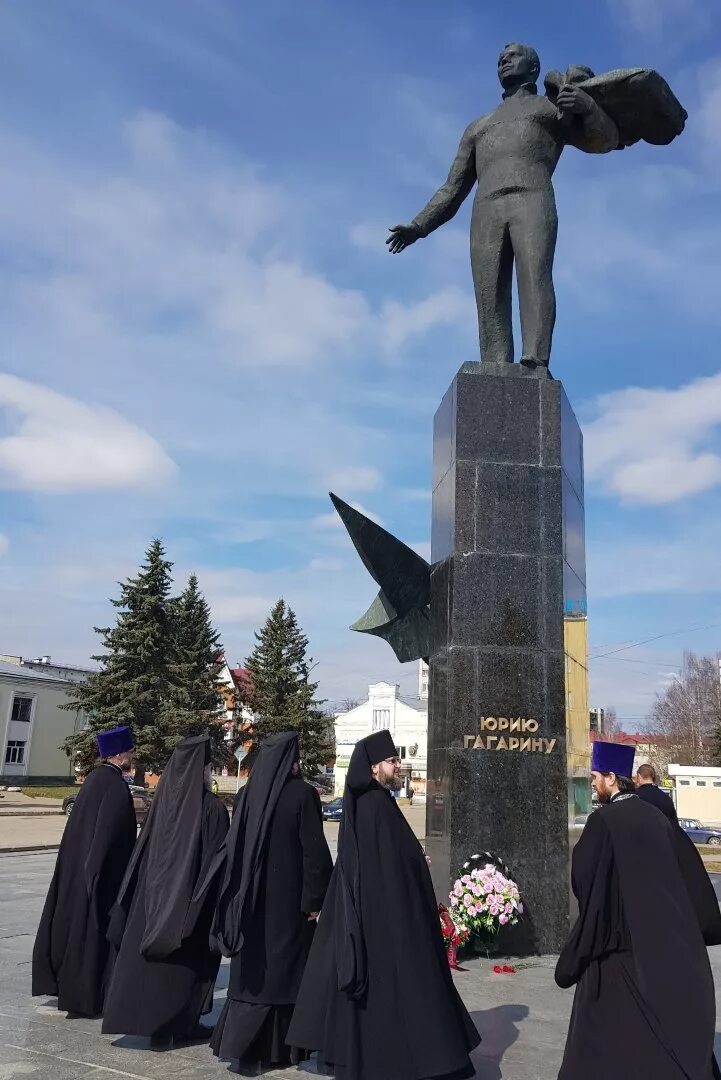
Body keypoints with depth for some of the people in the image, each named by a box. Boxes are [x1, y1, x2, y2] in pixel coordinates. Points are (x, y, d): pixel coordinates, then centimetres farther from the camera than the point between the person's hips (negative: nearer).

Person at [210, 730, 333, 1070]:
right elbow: (314, 849, -14)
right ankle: (276, 1048, 14)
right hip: (288, 896, -5)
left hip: (252, 896, 5)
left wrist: (240, 894, 16)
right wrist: (316, 898, -8)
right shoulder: (302, 793, -12)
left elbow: (232, 845, 8)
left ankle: (238, 1041, 14)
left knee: (252, 969, 14)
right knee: (283, 968, 6)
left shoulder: (249, 792, 3)